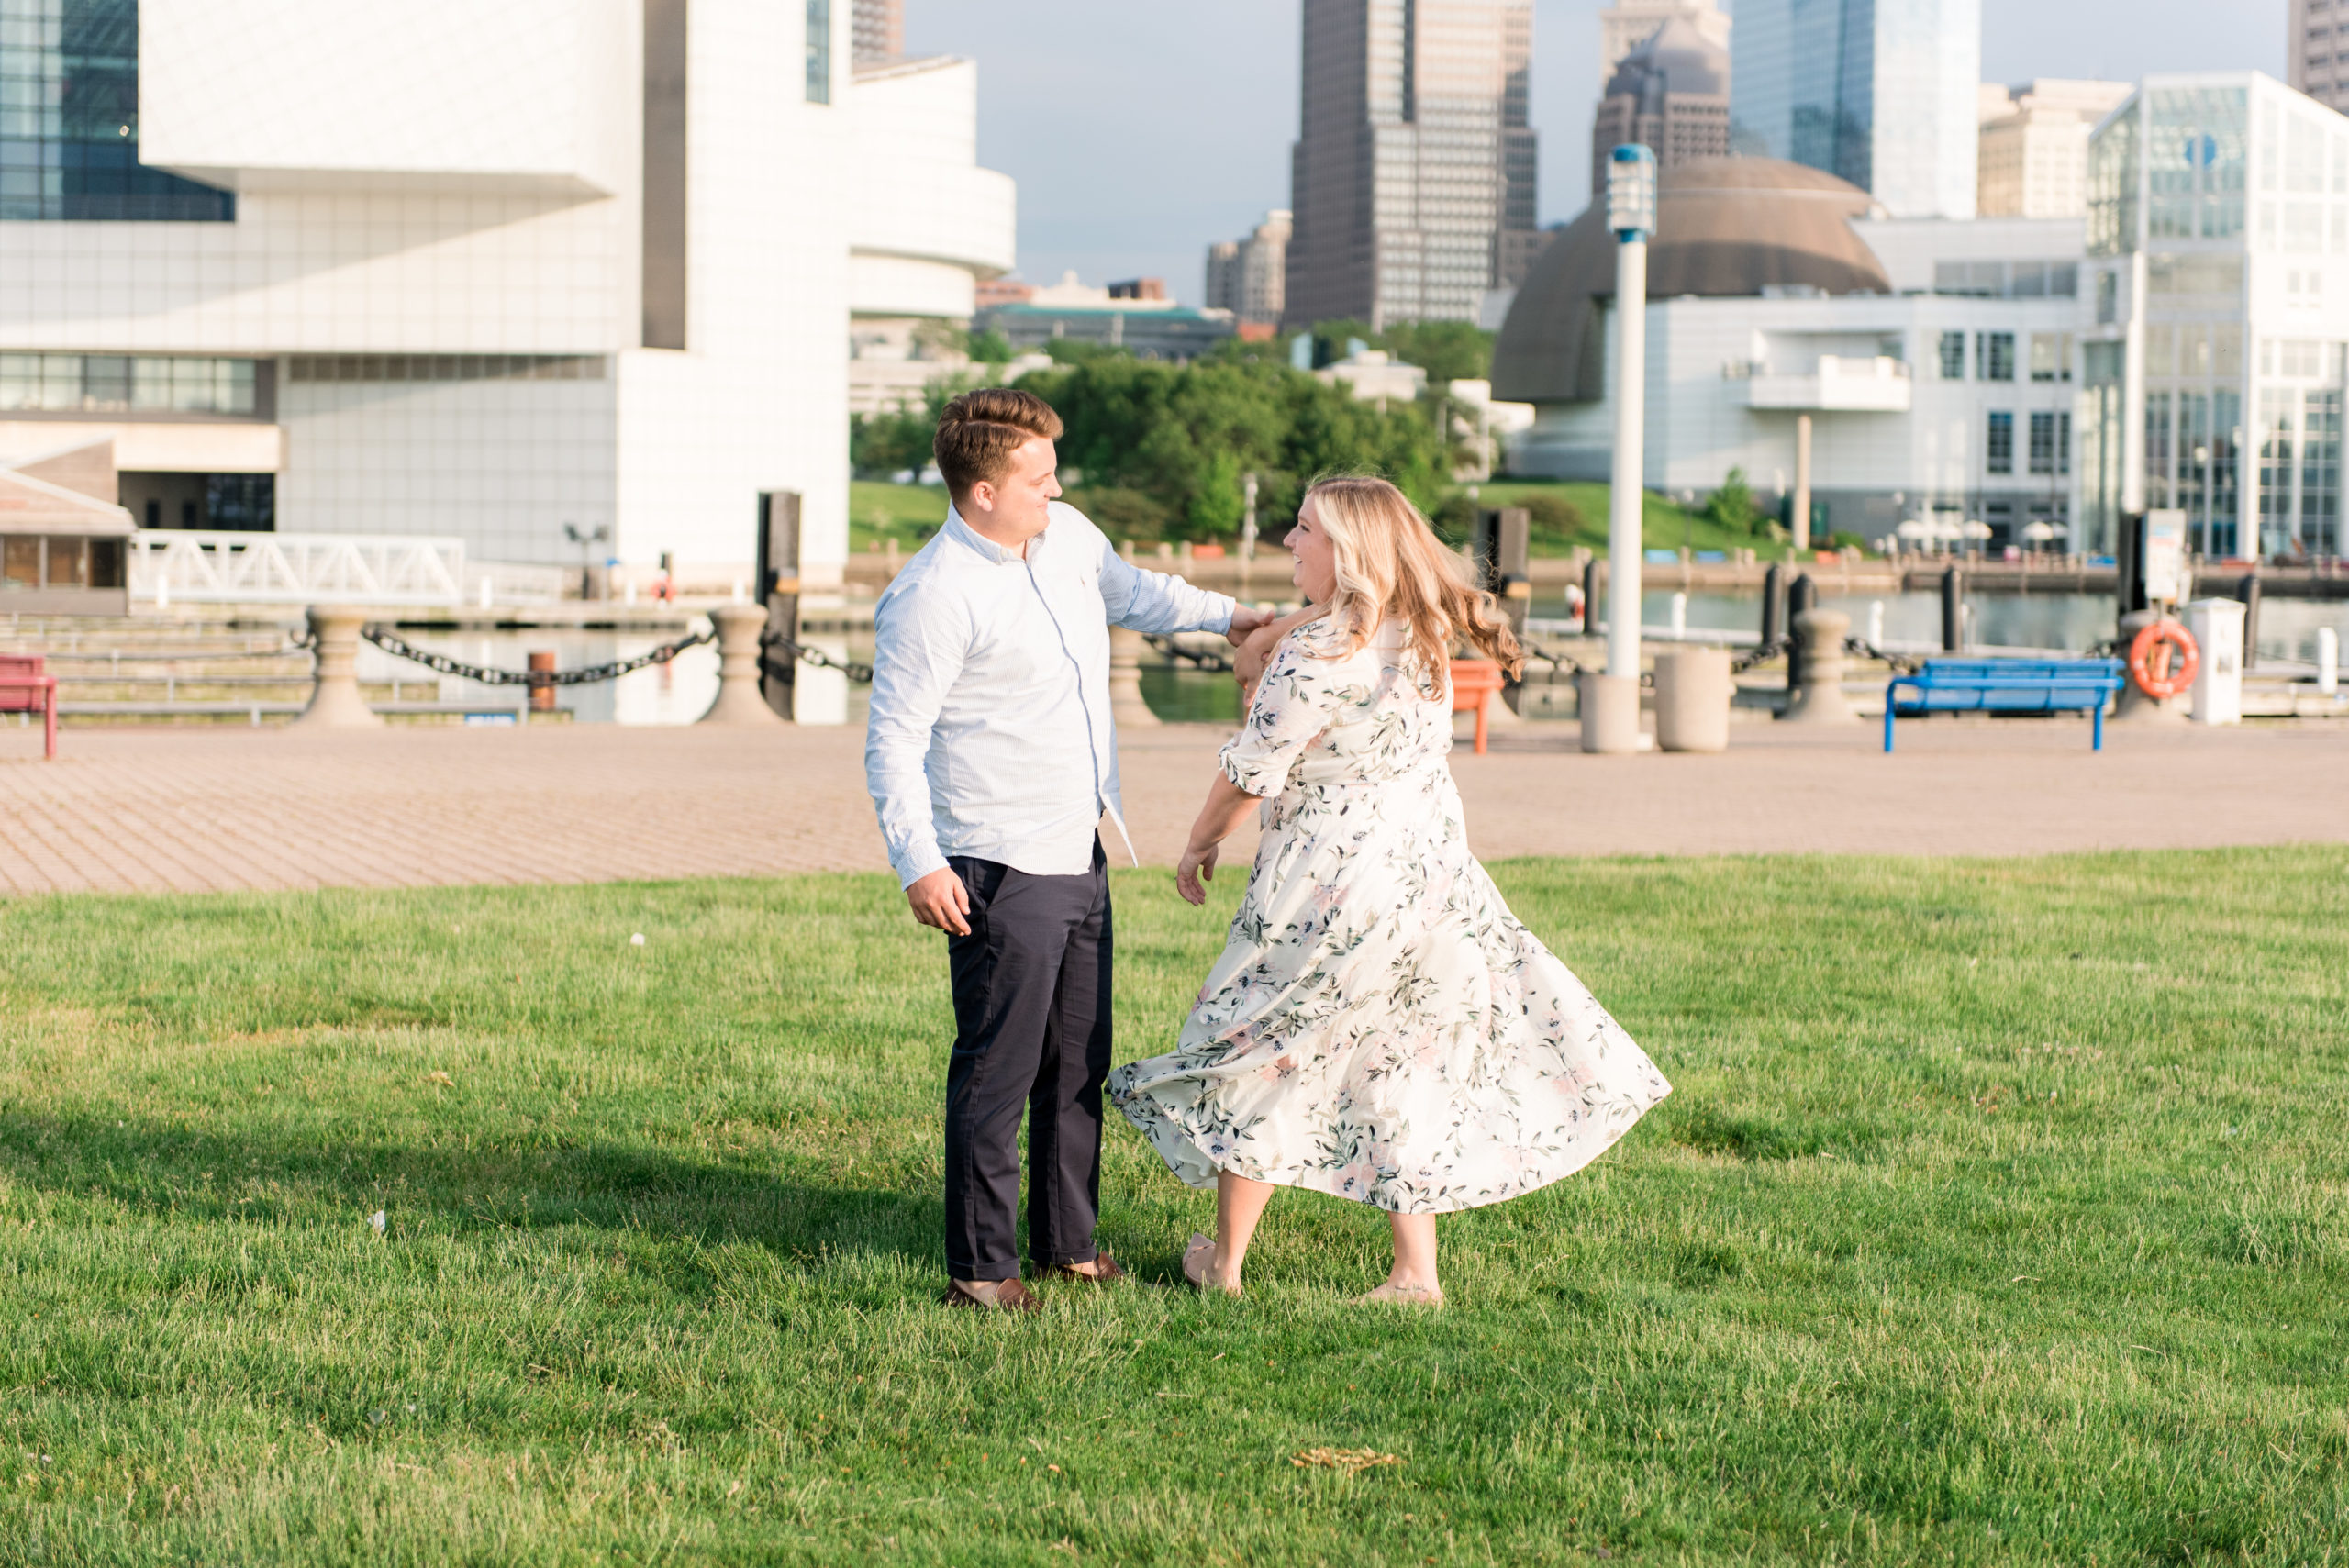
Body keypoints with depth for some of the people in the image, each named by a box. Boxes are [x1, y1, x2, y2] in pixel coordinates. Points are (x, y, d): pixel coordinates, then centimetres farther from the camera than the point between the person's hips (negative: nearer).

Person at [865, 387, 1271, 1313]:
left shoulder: (1067, 536, 7)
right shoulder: (934, 597, -17)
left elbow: (1127, 589, 31)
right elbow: (892, 740, -15)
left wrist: (1222, 617, 26)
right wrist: (918, 863, -21)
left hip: (1080, 853, 9)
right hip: (1000, 869, -9)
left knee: (1079, 1061, 16)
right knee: (999, 1071, -5)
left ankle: (1068, 1244, 27)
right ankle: (980, 1271, 2)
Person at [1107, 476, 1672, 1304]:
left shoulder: (1316, 654, -19)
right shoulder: (1421, 637, 5)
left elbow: (1251, 775, -12)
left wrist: (1200, 842, 3)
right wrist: (1270, 642, 12)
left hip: (1332, 886, -7)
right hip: (1430, 871, 7)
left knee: (1259, 1053, 9)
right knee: (1404, 1061, 15)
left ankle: (1223, 1259, 20)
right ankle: (1416, 1269, 14)